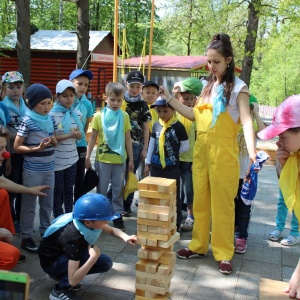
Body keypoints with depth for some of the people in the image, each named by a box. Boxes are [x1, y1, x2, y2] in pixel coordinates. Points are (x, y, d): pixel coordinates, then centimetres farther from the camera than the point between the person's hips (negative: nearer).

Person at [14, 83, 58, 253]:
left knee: (48, 202, 16)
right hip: (33, 169, -6)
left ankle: (46, 231, 31)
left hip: (49, 168, 6)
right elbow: (17, 147, -12)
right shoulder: (27, 121, -13)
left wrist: (54, 141, -5)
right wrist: (38, 148, -23)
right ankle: (26, 237, 16)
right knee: (29, 203, 5)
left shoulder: (51, 119, 4)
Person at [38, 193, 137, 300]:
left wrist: (125, 237, -19)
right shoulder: (73, 238, -38)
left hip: (64, 253, 8)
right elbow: (73, 281, -40)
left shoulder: (84, 221, -18)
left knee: (106, 263, -3)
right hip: (51, 262, -8)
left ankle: (62, 274, 7)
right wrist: (94, 257, -44)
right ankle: (61, 289, -13)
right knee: (94, 256, -30)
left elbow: (111, 230, 1)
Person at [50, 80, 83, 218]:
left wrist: (77, 134, -15)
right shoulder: (52, 115, -12)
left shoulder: (77, 113, 4)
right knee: (58, 190, 6)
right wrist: (69, 135, -22)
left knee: (69, 189, 14)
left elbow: (80, 136, 9)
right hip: (57, 160, -4)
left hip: (71, 158, 4)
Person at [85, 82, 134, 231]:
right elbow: (93, 137, 1)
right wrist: (87, 157, -2)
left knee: (118, 189, 10)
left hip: (120, 159, 1)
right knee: (101, 189, 10)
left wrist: (131, 159, 6)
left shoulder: (124, 116, 1)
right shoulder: (99, 116, -3)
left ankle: (117, 215, 23)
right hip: (102, 159, -1)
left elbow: (128, 138, 5)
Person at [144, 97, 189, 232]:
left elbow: (185, 147, -3)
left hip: (172, 167, -4)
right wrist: (147, 163, 11)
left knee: (174, 196, 4)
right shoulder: (156, 125, 5)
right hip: (156, 166, 4)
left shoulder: (178, 126, -9)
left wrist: (173, 153, -1)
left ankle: (177, 223, 15)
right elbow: (151, 145, 11)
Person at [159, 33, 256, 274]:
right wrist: (170, 99, 15)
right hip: (201, 150, 6)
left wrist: (251, 150, -29)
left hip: (223, 152, -6)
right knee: (200, 201, 12)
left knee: (222, 203, 0)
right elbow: (195, 115, 17)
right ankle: (199, 246, 25)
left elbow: (246, 119, -14)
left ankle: (224, 253, 12)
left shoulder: (238, 87, -4)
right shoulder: (207, 86, 15)